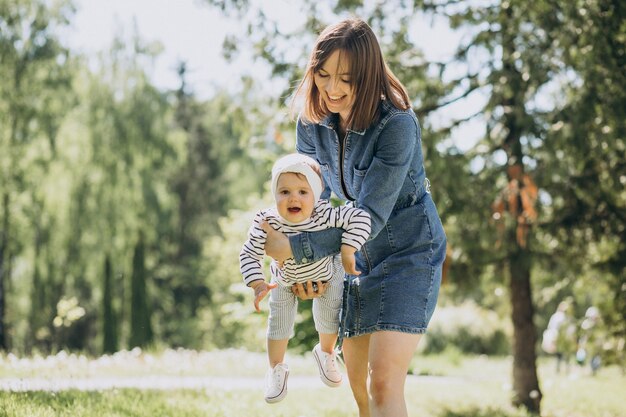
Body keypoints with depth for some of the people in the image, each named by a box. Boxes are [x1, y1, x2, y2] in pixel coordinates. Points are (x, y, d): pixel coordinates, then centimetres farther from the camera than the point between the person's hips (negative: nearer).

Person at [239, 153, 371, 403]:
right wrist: (258, 285, -41)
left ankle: (325, 353, 50)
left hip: (326, 274, 0)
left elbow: (360, 217, -41)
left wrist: (347, 252, -45)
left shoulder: (324, 214, -42)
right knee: (279, 324, 11)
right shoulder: (267, 222, -38)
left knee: (329, 320, 15)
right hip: (286, 279, 0)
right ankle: (276, 369, 40)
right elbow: (249, 255, -29)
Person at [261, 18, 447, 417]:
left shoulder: (397, 126, -26)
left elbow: (370, 217, -27)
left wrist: (296, 247, -26)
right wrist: (307, 262, -11)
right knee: (358, 383, 14)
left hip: (409, 254, -7)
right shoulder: (311, 121, -7)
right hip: (355, 258, 7)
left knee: (384, 383, -19)